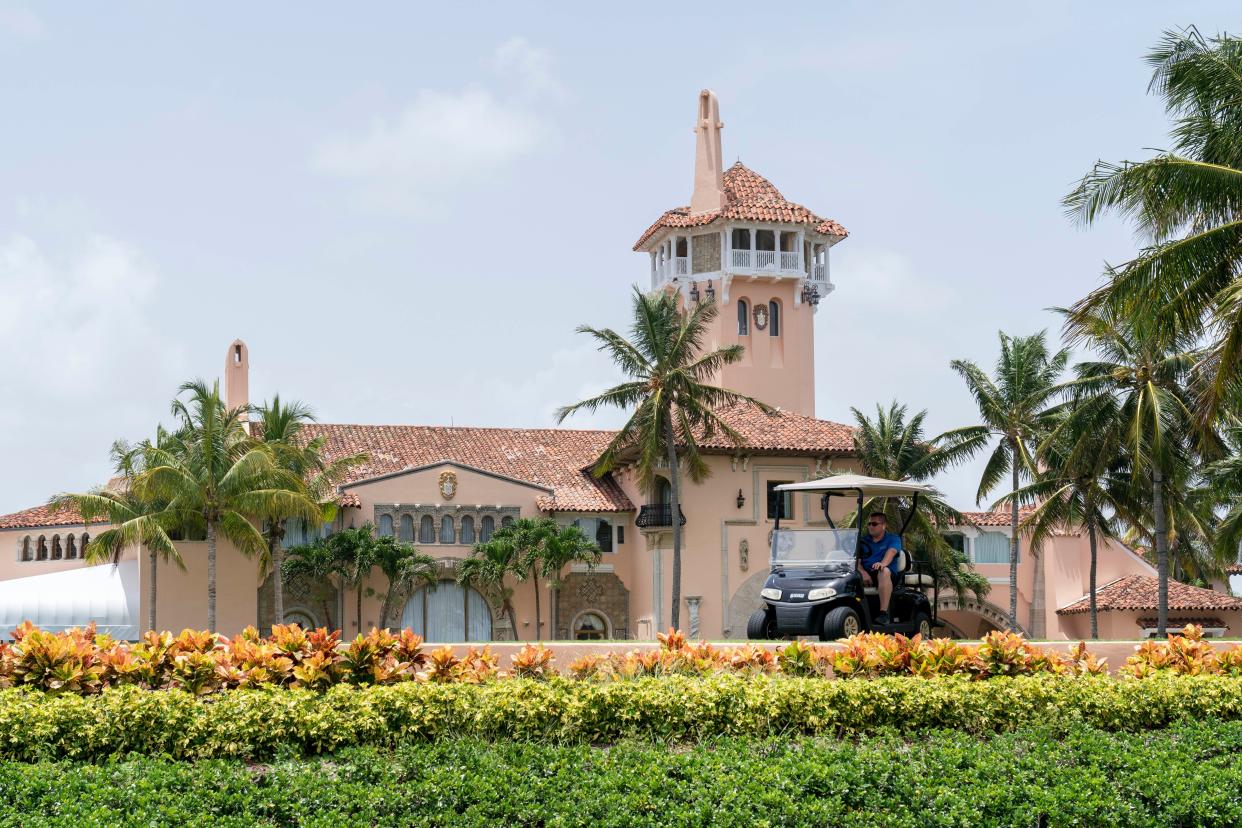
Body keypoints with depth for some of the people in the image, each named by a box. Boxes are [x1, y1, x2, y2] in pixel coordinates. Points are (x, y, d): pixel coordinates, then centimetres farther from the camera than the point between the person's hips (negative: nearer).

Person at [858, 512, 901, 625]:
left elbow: (891, 552, -12)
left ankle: (883, 612, -46)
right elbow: (856, 560, 6)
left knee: (884, 571, -39)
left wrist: (883, 563, -35)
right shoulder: (863, 540, 20)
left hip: (890, 575, -3)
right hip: (866, 573, 3)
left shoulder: (893, 539, 11)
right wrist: (862, 572, -17)